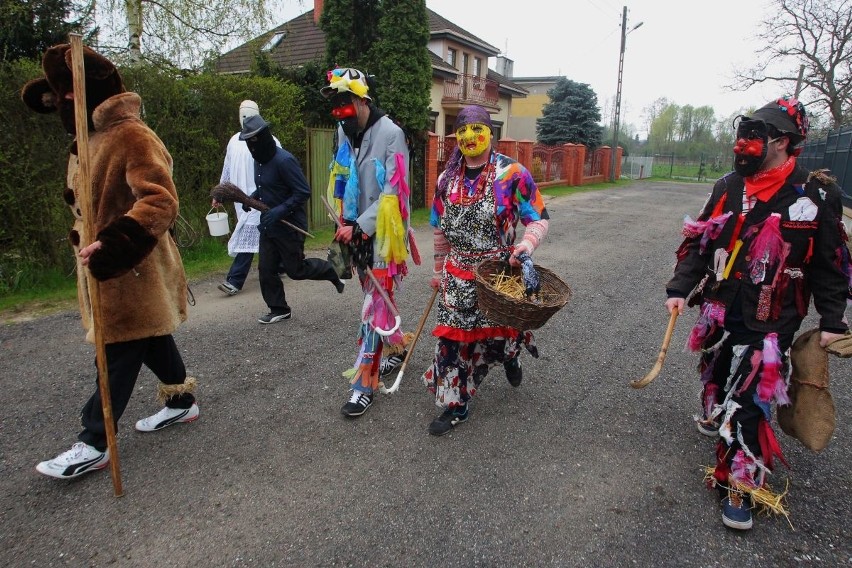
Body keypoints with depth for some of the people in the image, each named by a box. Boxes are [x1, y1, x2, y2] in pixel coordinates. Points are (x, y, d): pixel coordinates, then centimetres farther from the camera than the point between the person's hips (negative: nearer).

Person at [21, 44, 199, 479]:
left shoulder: (132, 137, -19)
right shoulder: (90, 140, 11)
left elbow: (161, 201, -28)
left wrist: (113, 244, -35)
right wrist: (84, 237, 9)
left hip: (133, 274, -9)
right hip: (105, 269, 9)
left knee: (118, 356, -1)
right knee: (152, 342, 19)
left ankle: (93, 444, 8)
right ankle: (181, 401, 34)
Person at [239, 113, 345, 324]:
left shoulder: (284, 160, -20)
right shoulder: (259, 160, 8)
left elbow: (303, 192, -21)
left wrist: (280, 211, -28)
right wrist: (252, 198, 4)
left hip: (289, 226, -8)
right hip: (268, 225, 8)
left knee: (296, 270, 3)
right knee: (266, 269, 7)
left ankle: (331, 271, 28)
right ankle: (279, 310, 21)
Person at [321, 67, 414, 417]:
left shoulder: (390, 133, -14)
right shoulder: (345, 131, 7)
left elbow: (393, 192, -20)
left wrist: (359, 226, -23)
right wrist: (345, 224, 7)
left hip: (383, 233, -7)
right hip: (355, 230, 7)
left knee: (375, 304, -5)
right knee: (377, 296, 17)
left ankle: (364, 385, 3)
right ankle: (399, 347, 39)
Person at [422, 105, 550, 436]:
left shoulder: (512, 173, -10)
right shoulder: (448, 178, 5)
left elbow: (539, 218, -8)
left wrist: (528, 242, -29)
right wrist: (440, 270, 19)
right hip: (457, 274, 4)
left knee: (498, 331, 10)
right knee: (453, 336, 4)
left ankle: (510, 354, 50)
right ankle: (456, 405, 18)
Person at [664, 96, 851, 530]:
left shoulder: (816, 195, -7)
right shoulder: (729, 187, 3)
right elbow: (698, 242, 6)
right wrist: (679, 289, -2)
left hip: (769, 322, -4)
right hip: (720, 312, 5)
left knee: (749, 401, -7)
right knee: (716, 374, 22)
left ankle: (740, 487, 6)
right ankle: (716, 417, 55)